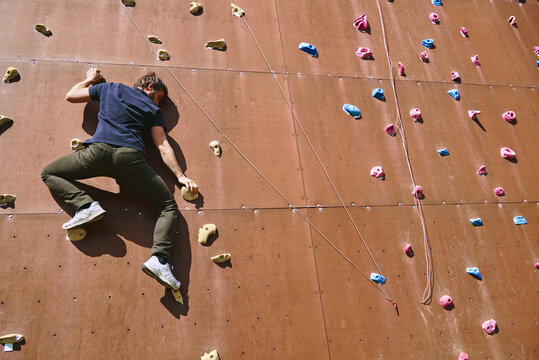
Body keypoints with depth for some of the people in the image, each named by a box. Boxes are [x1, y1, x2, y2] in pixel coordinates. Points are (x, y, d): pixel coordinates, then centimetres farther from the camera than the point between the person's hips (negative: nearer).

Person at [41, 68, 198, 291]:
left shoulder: (109, 88, 25)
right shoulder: (153, 110, 21)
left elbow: (71, 96, 35)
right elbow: (163, 147, 12)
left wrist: (90, 79, 52)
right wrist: (181, 176, 12)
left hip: (99, 150, 1)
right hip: (131, 157, 0)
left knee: (49, 174, 24)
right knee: (169, 208, 8)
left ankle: (85, 206, -2)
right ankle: (159, 259, -14)